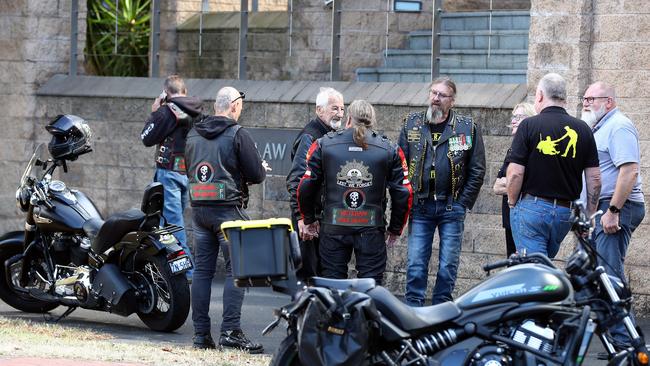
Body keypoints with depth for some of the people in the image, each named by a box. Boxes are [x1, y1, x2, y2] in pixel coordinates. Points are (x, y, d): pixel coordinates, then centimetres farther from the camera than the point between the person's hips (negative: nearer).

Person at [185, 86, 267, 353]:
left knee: (202, 270, 8)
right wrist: (259, 171, 13)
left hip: (198, 208, 6)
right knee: (236, 270, -4)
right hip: (228, 209, -6)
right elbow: (257, 175, -9)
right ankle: (230, 331, -12)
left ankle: (200, 333, 7)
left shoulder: (193, 134, 12)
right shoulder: (238, 135, -8)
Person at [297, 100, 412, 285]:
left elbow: (306, 186, 0)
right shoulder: (390, 150, 3)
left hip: (333, 228, 0)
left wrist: (308, 221, 14)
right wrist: (395, 229, 15)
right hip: (372, 229, 0)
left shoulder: (323, 145, 2)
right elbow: (403, 193, 3)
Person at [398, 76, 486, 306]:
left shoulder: (467, 128, 2)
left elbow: (477, 171, 3)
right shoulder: (411, 124, 7)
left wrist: (463, 203, -4)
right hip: (420, 206, 1)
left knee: (448, 266, 2)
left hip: (452, 207, -1)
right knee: (415, 265, 0)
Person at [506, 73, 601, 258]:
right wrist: (590, 215, 12)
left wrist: (512, 202, 5)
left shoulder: (529, 125, -7)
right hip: (566, 212, 4)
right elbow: (594, 178, 4)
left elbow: (515, 173, -11)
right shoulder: (582, 129, 4)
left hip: (532, 207, -4)